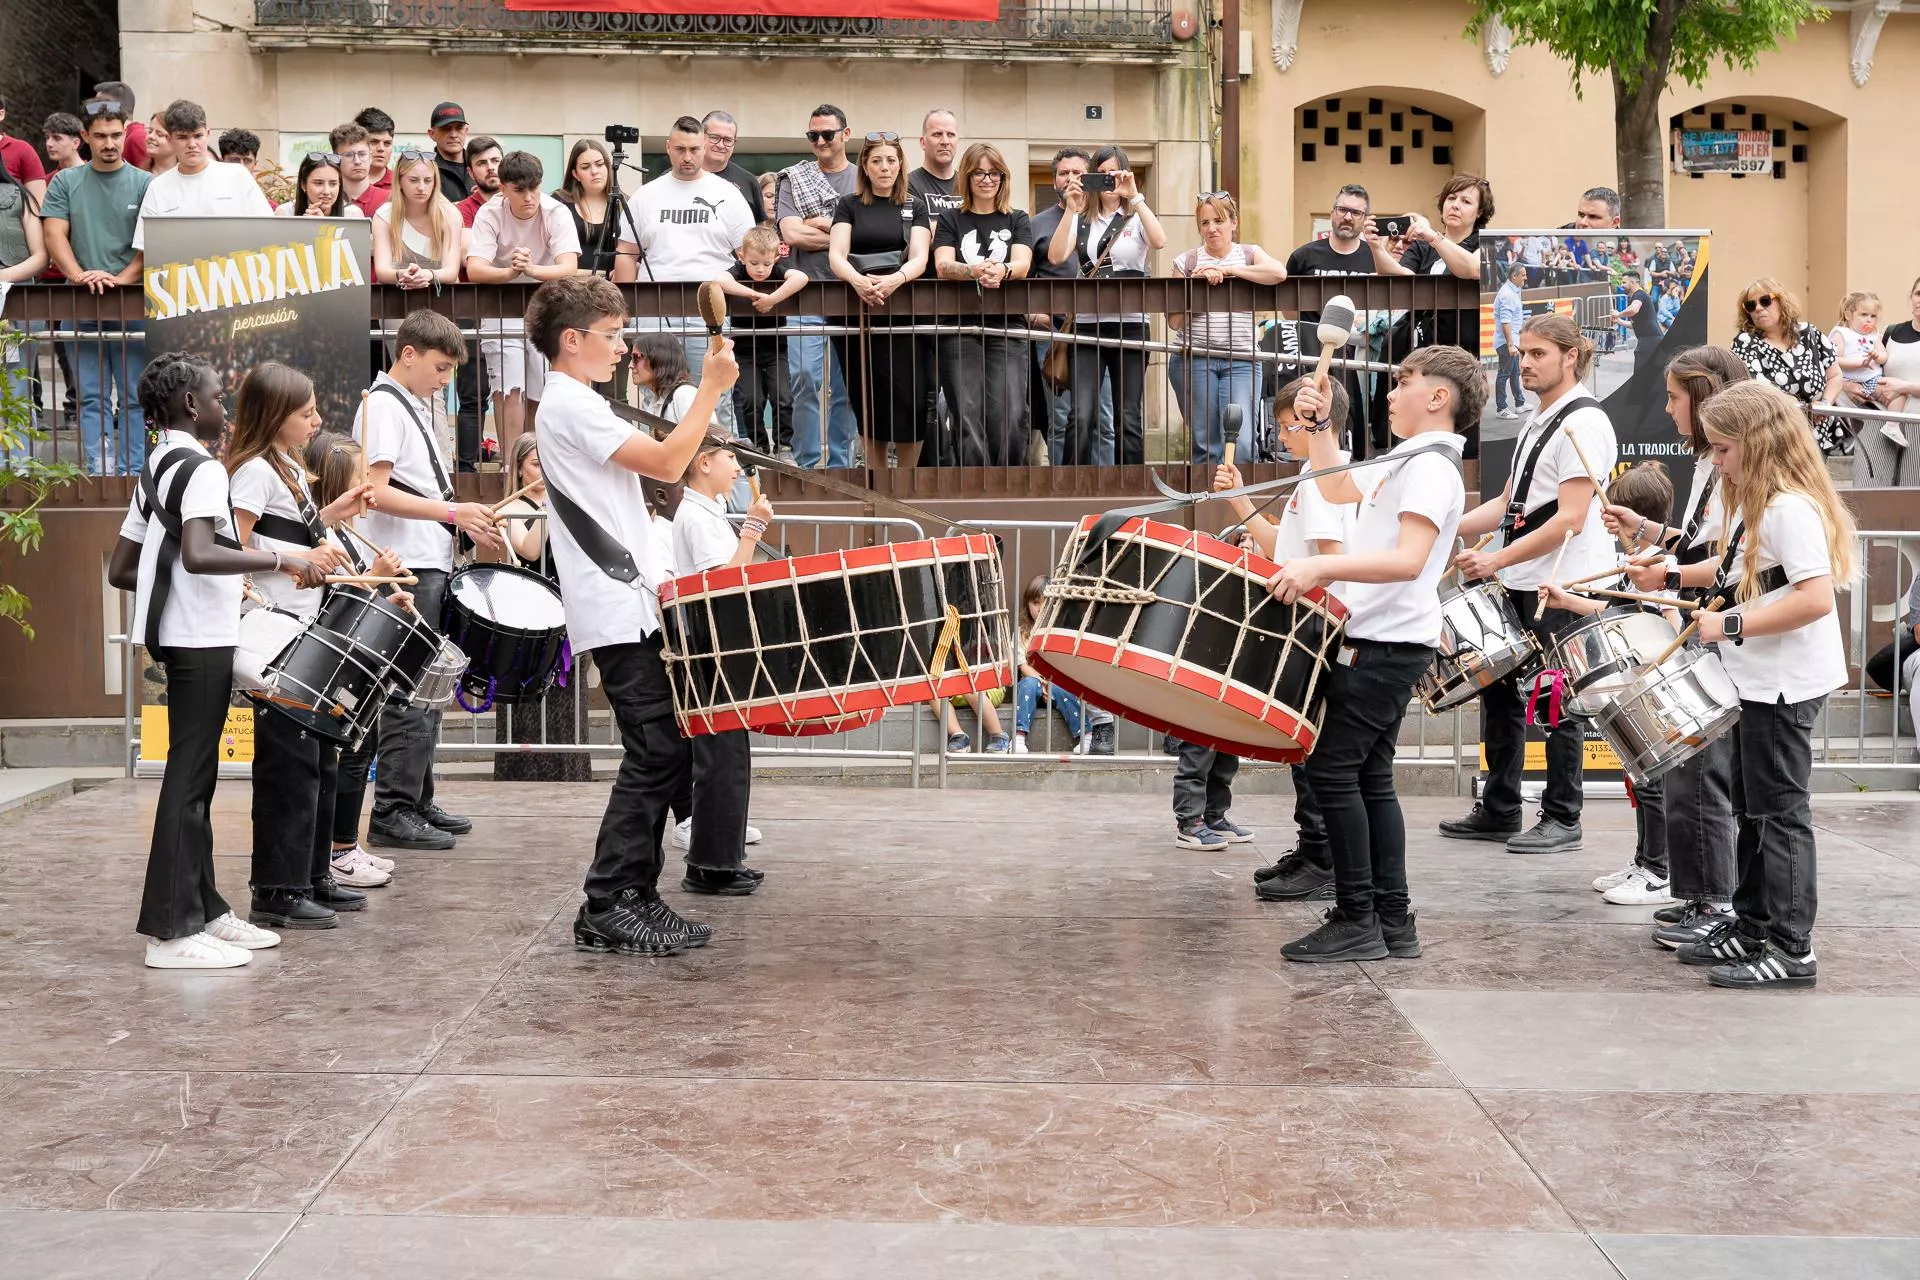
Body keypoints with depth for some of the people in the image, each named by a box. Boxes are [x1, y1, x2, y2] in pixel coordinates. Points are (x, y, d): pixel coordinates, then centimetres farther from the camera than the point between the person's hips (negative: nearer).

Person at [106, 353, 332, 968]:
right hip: (202, 639, -10)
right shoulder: (201, 468, -12)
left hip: (181, 638, 10)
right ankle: (170, 930, -6)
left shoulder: (155, 471, 16)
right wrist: (282, 561, -28)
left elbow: (120, 570, 17)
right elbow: (199, 554, -29)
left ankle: (204, 911, 20)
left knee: (195, 777, 14)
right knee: (189, 779, -7)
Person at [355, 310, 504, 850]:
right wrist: (452, 511, -26)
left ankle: (417, 801, 21)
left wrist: (466, 521, 14)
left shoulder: (415, 408, 19)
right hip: (407, 571, -10)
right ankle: (391, 813, -6)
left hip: (431, 567, 10)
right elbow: (377, 493, -20)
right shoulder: (382, 406, -10)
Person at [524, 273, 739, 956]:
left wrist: (659, 572, 21)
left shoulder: (571, 403, 22)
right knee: (656, 754, -10)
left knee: (661, 755, 10)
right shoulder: (573, 406, -11)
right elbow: (667, 463, -19)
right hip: (621, 612, -10)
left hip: (631, 605, 10)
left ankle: (634, 900, 14)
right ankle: (607, 909, -6)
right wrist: (710, 388, -12)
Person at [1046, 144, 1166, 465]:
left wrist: (1134, 197, -16)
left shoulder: (1137, 219, 8)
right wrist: (1071, 209, -12)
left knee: (1128, 418, 3)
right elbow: (1056, 256, -5)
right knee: (1081, 417, -10)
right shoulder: (1081, 220, 12)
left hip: (1130, 325, 0)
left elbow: (1159, 242, -14)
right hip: (1087, 325, 1)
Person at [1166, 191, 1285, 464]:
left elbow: (1279, 273, -14)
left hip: (1242, 362, 0)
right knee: (1205, 446, 3)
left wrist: (1226, 270, -13)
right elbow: (1174, 321, 3)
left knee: (1242, 445, -12)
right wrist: (1199, 285, -9)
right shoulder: (1186, 262, 8)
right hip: (1194, 359, 1)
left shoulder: (1249, 254, 8)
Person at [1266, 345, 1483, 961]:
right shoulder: (1405, 464, 16)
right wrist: (1319, 425, 18)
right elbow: (1338, 490, 30)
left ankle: (1357, 923, -5)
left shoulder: (1430, 467, -16)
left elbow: (1408, 560, -29)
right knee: (1370, 777, 11)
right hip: (1385, 643, 10)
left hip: (1386, 644, -10)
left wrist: (1322, 567, -38)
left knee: (1331, 768, -9)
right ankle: (1393, 922, 14)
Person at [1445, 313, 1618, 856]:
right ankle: (1499, 811, 24)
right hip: (1520, 585, 9)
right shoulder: (1538, 421, 15)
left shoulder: (1584, 423, -14)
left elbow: (1570, 520, -21)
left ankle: (1562, 820, 10)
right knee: (1498, 690, 13)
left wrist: (1495, 560, -24)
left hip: (1562, 588, -9)